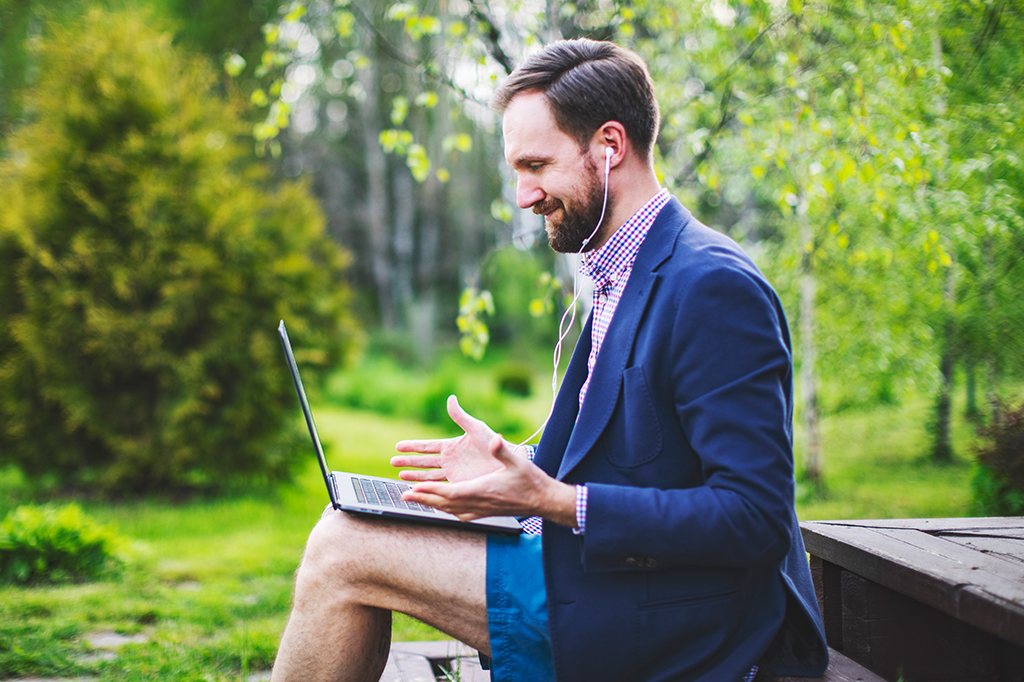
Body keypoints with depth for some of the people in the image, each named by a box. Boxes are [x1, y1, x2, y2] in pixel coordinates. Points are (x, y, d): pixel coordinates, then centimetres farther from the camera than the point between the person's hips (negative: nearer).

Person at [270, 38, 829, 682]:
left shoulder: (714, 288, -19)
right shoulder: (627, 276, 13)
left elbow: (756, 518, -24)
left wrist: (557, 502, -26)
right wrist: (513, 465, 5)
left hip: (677, 626, -10)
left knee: (343, 551, -12)